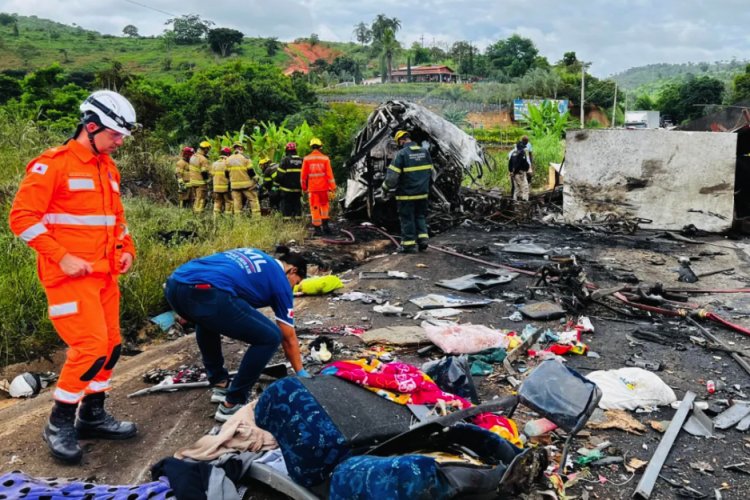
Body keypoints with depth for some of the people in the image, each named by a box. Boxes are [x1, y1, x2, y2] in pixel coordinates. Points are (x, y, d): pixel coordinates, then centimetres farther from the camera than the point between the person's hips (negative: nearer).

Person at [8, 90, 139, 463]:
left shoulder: (108, 168, 14)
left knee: (110, 345, 9)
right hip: (70, 275, -8)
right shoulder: (53, 164, -10)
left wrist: (126, 249, 9)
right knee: (91, 346, -11)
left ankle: (92, 416, 25)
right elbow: (22, 217, -14)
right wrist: (62, 257, -18)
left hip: (104, 274, 8)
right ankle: (59, 423, 8)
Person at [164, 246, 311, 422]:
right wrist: (301, 374, 37)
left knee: (206, 320, 41)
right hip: (206, 294, -8)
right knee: (270, 337, 8)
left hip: (174, 285, 8)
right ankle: (231, 404, 14)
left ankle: (220, 384, 40)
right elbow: (289, 338, 24)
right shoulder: (280, 279, 19)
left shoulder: (254, 256, 36)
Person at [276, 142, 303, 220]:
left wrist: (277, 184, 0)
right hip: (298, 188, 4)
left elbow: (280, 174, -12)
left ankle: (287, 219, -1)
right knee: (297, 203, 12)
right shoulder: (301, 160, 5)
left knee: (286, 204, 2)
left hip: (287, 188, -4)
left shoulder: (285, 160, -11)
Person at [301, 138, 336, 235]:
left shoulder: (306, 159, -2)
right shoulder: (325, 159, -3)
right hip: (324, 187, 1)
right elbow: (329, 175, -6)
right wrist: (333, 189, -3)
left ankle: (317, 228, 5)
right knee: (324, 205, 20)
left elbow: (303, 175, 1)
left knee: (315, 208, 6)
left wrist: (304, 188, 13)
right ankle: (325, 224, 12)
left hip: (312, 188, -1)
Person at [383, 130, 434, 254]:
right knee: (420, 216, 19)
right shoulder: (425, 152, 5)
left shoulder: (401, 154, -14)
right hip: (423, 193, 5)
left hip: (406, 194, -5)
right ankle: (423, 238, 12)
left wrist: (386, 187, 2)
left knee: (407, 219, 4)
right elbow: (431, 172, 13)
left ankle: (409, 244, 9)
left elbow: (392, 175, -16)